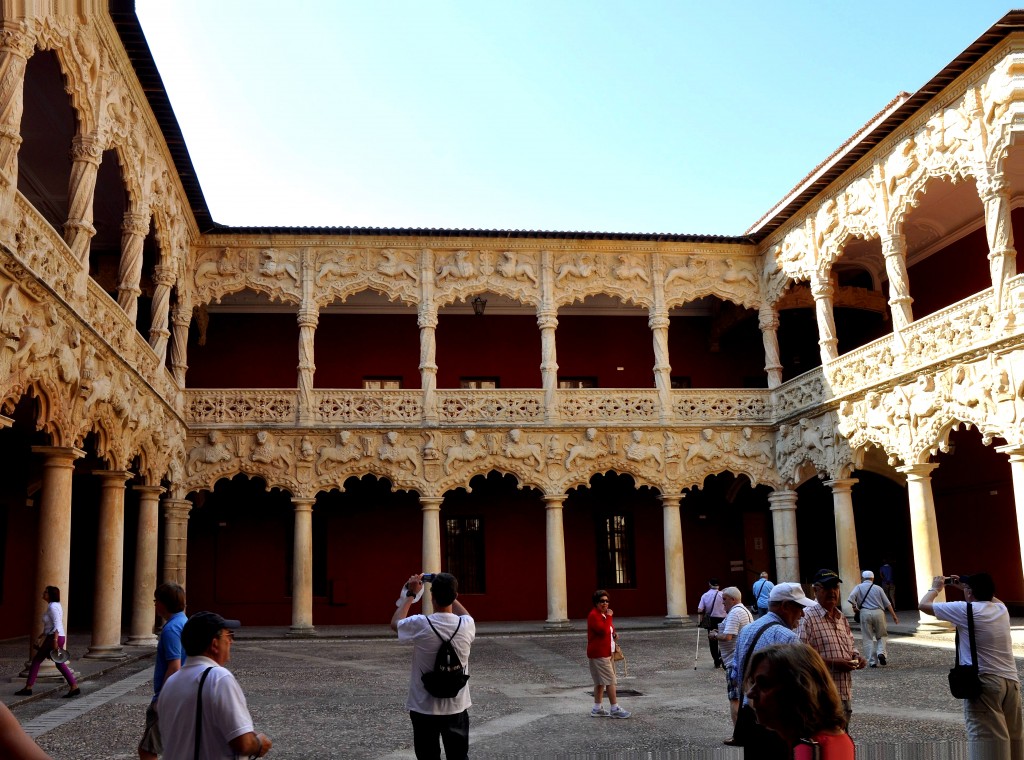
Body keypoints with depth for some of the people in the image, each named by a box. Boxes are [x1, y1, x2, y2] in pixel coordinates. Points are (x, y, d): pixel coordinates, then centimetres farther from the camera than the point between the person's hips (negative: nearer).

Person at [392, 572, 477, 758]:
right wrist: (449, 590, 18)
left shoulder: (420, 625, -18)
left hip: (424, 708, -2)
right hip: (457, 707, 2)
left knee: (428, 756, 11)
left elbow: (395, 623, 5)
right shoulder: (467, 625, -11)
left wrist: (411, 594, 12)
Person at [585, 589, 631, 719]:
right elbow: (603, 630, -27)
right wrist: (609, 617, -19)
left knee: (600, 682, 13)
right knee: (610, 680, -8)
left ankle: (597, 708, 19)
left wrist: (613, 634, 8)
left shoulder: (603, 614, 16)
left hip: (606, 652, 10)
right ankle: (615, 709, -4)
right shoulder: (593, 615, -17)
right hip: (599, 654, -10)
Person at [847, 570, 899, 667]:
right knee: (882, 635, 18)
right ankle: (881, 652, -7)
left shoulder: (859, 587, 7)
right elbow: (887, 603, 10)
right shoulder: (878, 588, 12)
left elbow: (851, 597, -11)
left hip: (865, 613, -1)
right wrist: (894, 615, 16)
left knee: (868, 638, 5)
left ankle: (872, 661, 2)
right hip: (879, 612, 1)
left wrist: (854, 606, 3)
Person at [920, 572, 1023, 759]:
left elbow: (923, 605, 2)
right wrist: (964, 585, 37)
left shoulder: (965, 610, -7)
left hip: (985, 682, -7)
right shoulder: (1001, 608, 10)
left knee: (987, 743, -7)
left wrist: (935, 588, 19)